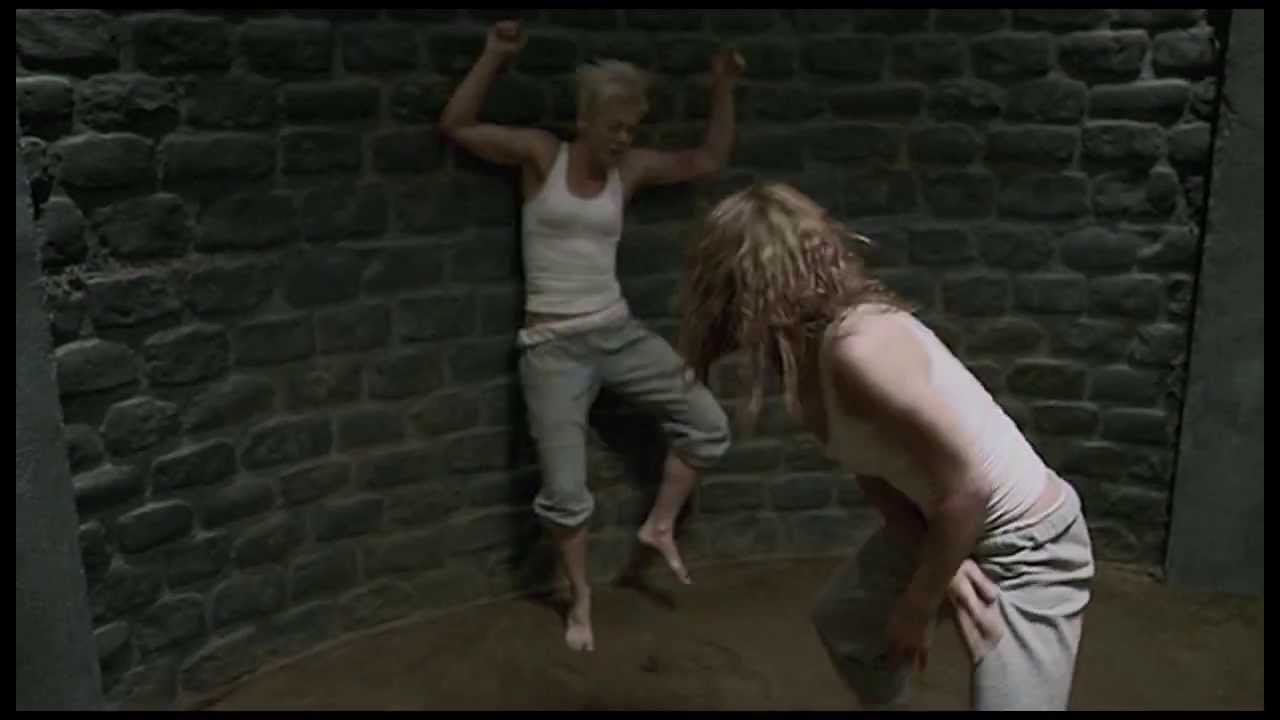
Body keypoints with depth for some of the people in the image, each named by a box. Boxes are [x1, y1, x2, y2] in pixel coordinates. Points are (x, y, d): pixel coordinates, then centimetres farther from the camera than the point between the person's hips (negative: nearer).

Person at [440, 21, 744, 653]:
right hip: (554, 348, -4)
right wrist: (495, 57, -18)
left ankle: (659, 527, 21)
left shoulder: (630, 169, 6)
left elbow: (709, 161, 12)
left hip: (619, 334, 4)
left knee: (708, 424, 0)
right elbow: (455, 127, -10)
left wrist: (722, 88, 4)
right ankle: (581, 596, 23)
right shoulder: (540, 153, -4)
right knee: (565, 492, -3)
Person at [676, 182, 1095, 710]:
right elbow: (876, 472, -1)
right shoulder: (803, 352, -5)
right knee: (843, 620, 25)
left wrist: (917, 607, -17)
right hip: (940, 528, 9)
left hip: (1025, 547, -9)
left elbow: (967, 489, -30)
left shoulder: (858, 346, -33)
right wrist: (936, 567, -15)